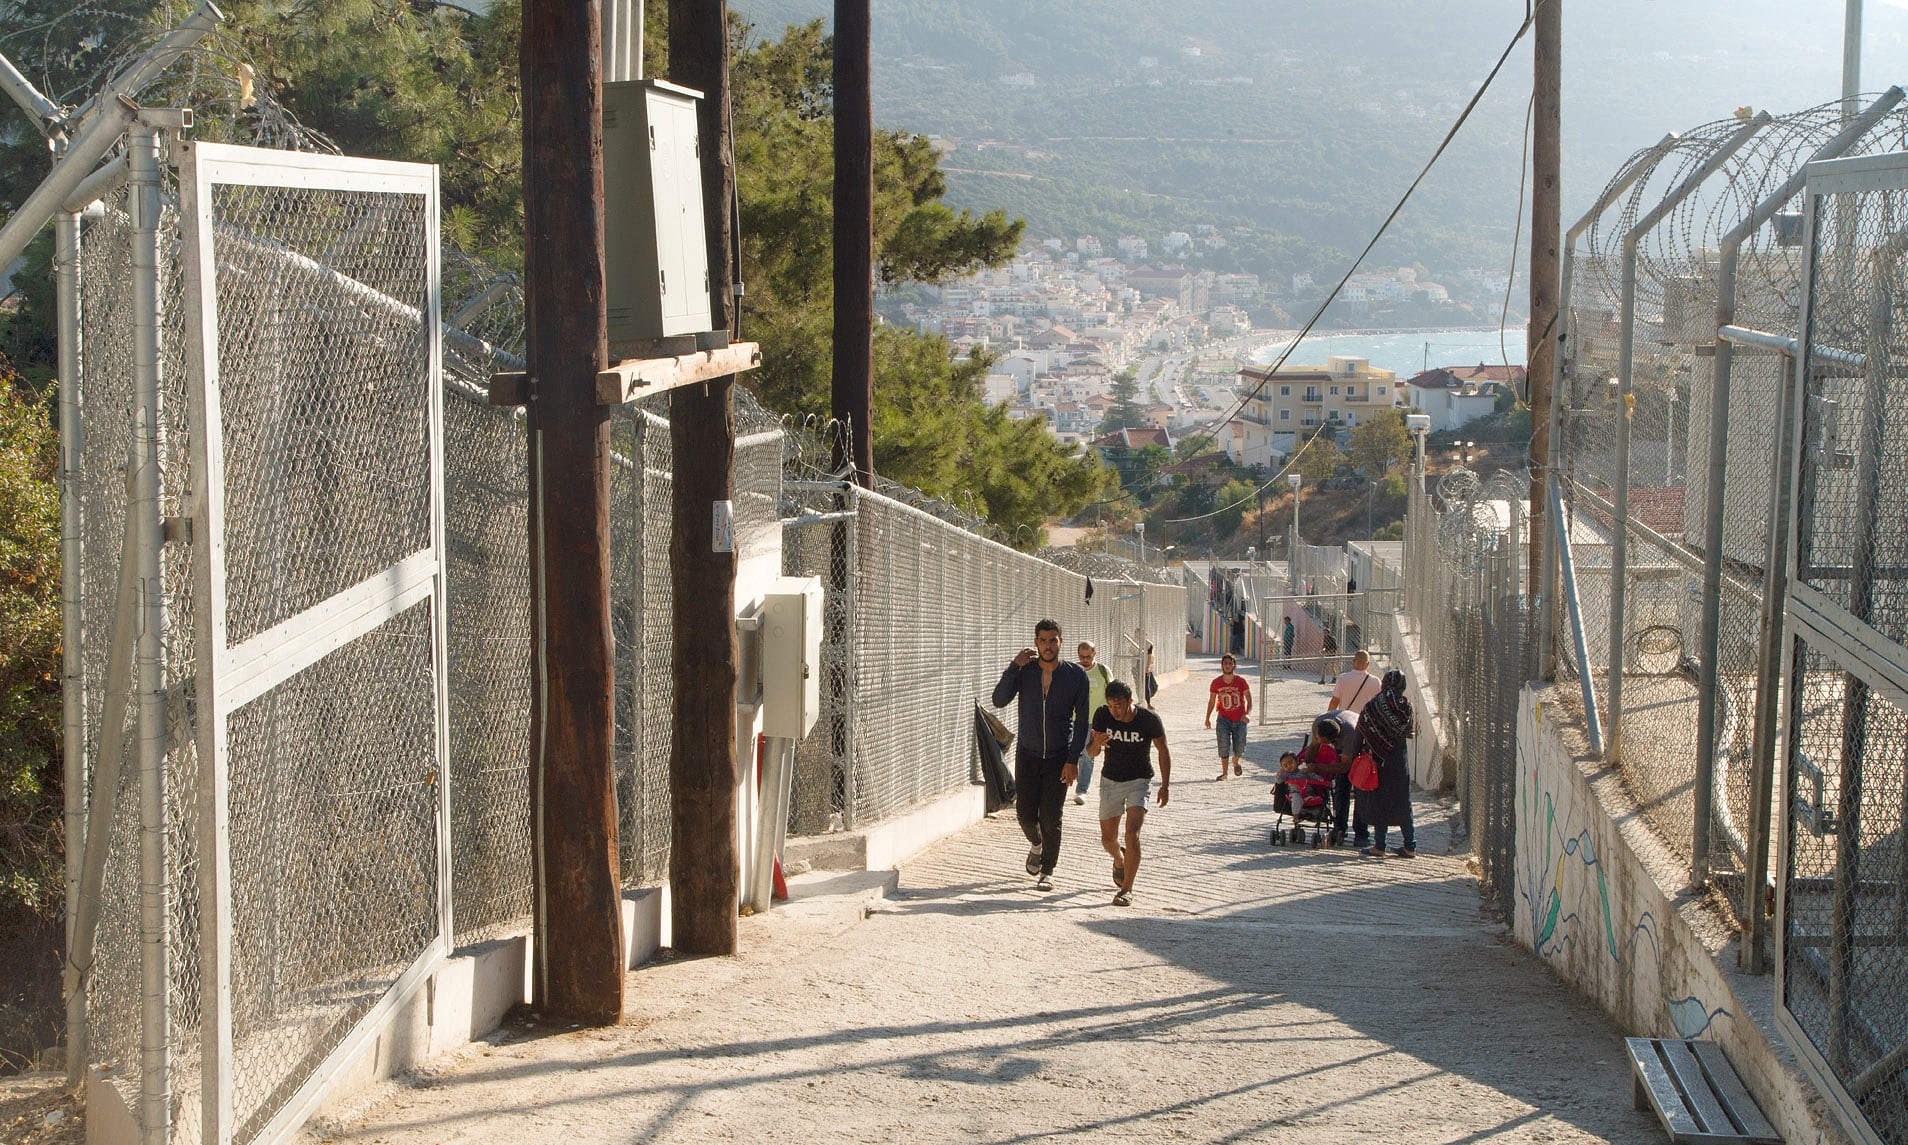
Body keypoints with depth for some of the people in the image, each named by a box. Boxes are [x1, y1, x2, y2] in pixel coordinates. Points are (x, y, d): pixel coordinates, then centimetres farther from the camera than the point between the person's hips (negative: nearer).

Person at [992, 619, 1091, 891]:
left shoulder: (1076, 675, -6)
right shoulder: (1024, 671, -4)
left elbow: (1082, 719, -3)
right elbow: (999, 700, -16)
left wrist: (1073, 759, -9)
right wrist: (1014, 667, -23)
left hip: (1059, 757, -1)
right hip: (1027, 754, 1)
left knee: (1050, 818, -4)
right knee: (1025, 814, 3)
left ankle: (1047, 871, 12)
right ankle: (1037, 845, 36)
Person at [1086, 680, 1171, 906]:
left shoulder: (1149, 720, -17)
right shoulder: (1102, 716, -12)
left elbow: (1163, 751, -2)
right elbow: (1091, 752, -5)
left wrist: (1165, 785, -3)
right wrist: (1096, 743, -29)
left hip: (1139, 780, -3)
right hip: (1110, 780, 3)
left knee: (1132, 834, -20)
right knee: (1108, 839, 9)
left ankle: (1127, 890, -11)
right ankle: (1119, 861, 44)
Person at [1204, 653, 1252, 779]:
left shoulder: (1241, 681, -10)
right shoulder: (1216, 682, -4)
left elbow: (1249, 700, -9)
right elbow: (1212, 701, 8)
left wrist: (1247, 713, -26)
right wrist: (1207, 718, 9)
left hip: (1239, 720, 0)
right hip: (1224, 719, 1)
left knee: (1239, 750, 4)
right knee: (1224, 746, -10)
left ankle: (1235, 761, 39)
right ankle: (1224, 772, 2)